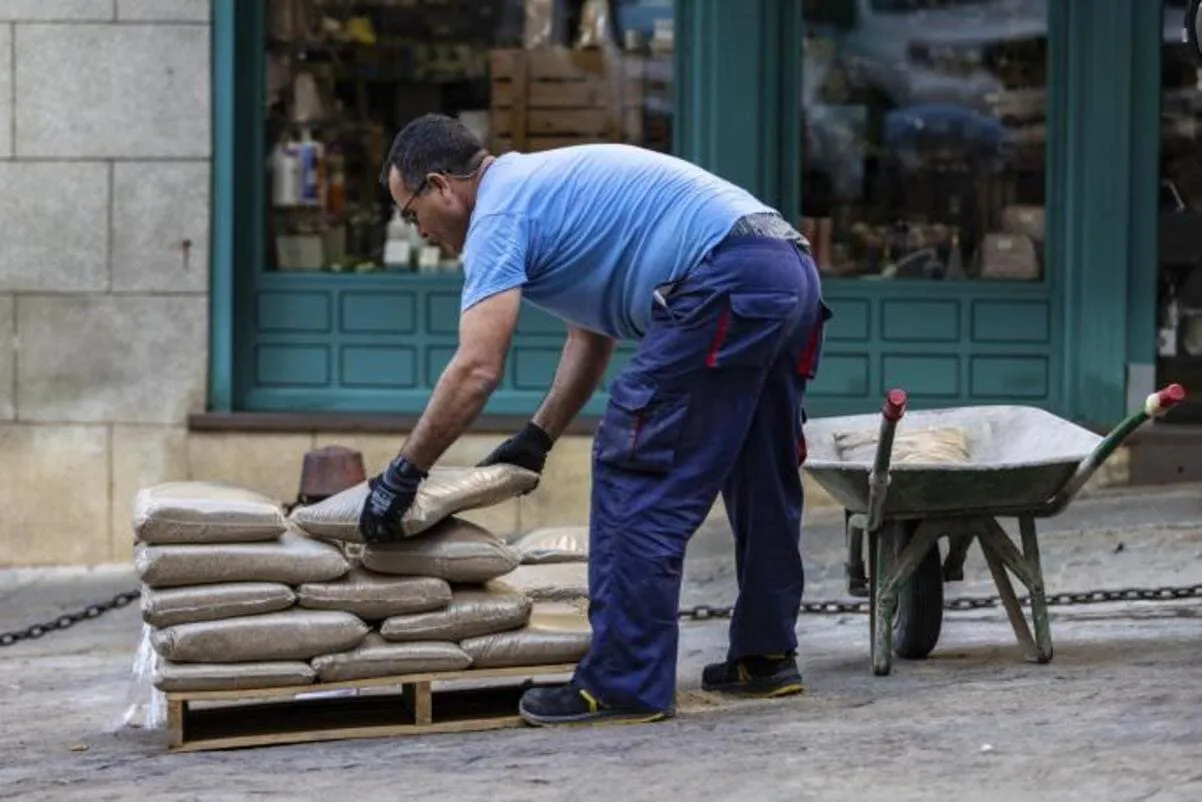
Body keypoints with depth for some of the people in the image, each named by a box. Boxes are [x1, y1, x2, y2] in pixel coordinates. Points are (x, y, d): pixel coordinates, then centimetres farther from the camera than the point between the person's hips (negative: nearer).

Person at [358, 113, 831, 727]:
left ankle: (626, 685, -6)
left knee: (636, 475, -6)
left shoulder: (500, 211, -2)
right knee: (760, 478, 20)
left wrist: (401, 475, -5)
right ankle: (765, 656, 30)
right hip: (792, 271, 10)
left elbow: (477, 369, -12)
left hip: (726, 283, -10)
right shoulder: (545, 187, 28)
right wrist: (536, 440, 33)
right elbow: (593, 334, 34)